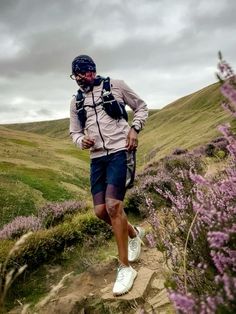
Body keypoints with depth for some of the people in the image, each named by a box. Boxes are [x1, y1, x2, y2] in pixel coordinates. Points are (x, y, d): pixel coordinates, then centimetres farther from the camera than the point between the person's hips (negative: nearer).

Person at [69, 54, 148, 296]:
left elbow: (141, 107, 12)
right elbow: (74, 132, 18)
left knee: (113, 206, -16)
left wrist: (134, 129, -6)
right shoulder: (76, 101, 15)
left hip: (119, 152, -5)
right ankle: (134, 233, 32)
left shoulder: (115, 85, 5)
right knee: (100, 211, 1)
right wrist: (81, 141, -6)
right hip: (97, 158, 5)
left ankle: (125, 268, 0)